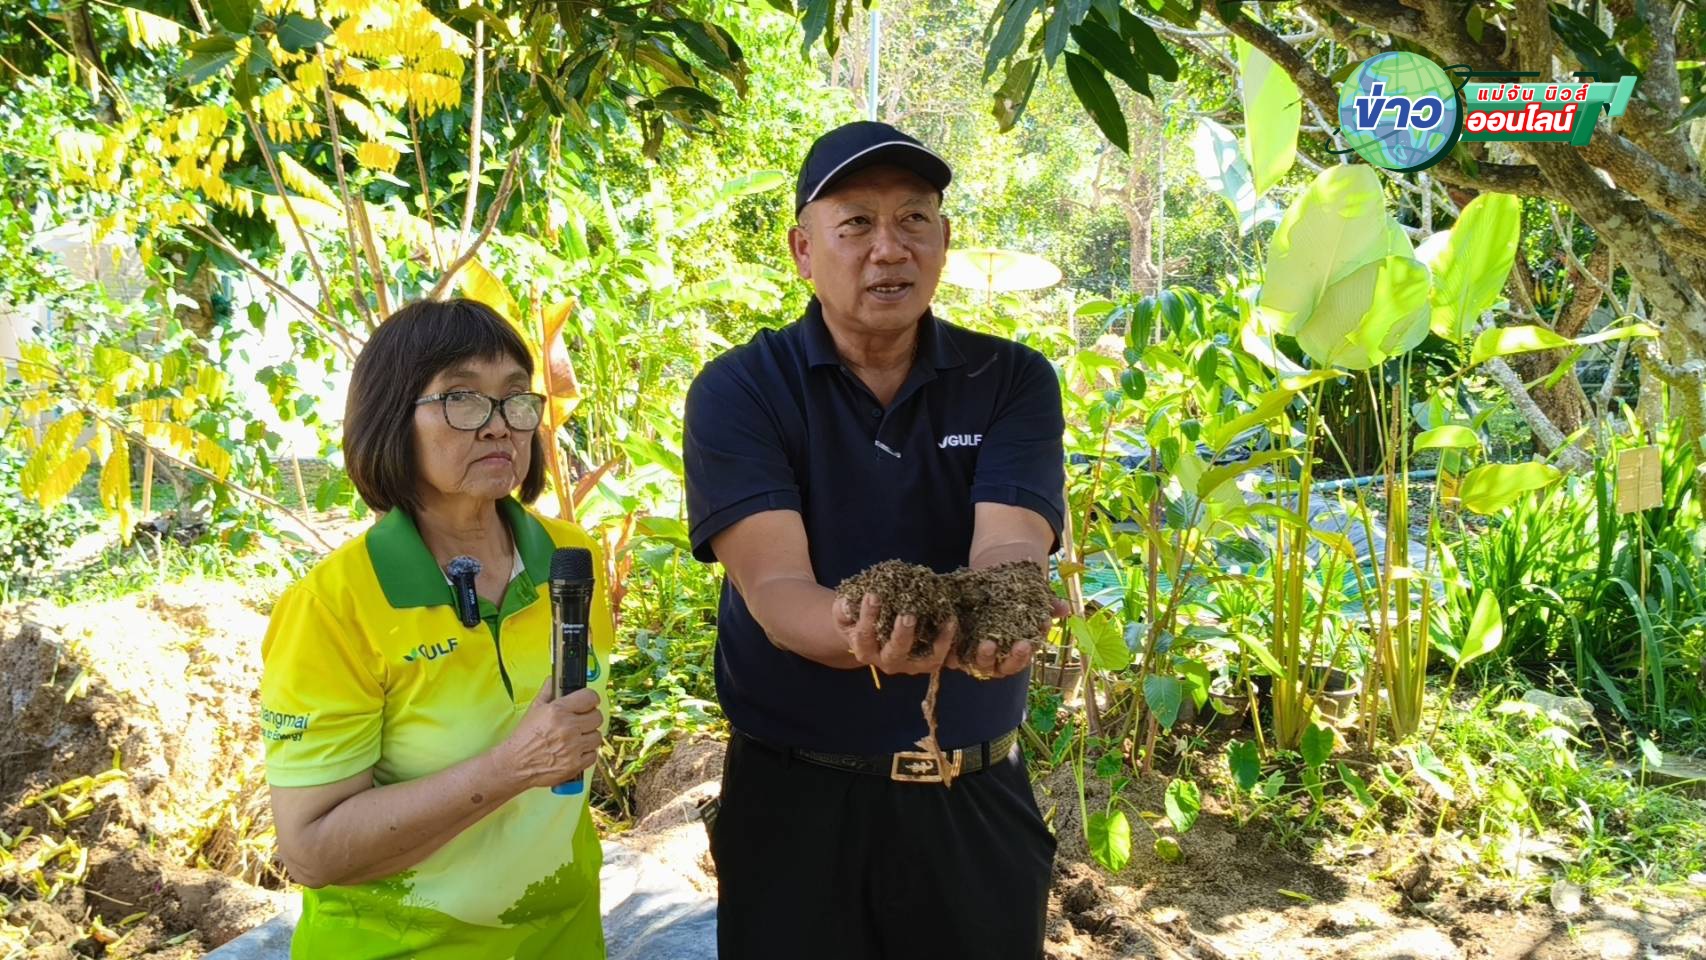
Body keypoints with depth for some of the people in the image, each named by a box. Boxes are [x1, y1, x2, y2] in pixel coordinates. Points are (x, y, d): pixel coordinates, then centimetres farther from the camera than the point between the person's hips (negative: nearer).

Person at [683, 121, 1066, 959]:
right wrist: (865, 639, -39)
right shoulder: (738, 393, -6)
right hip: (799, 797, -2)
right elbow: (775, 587, -18)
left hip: (979, 795, 2)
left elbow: (1007, 551, -15)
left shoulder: (1014, 382, -1)